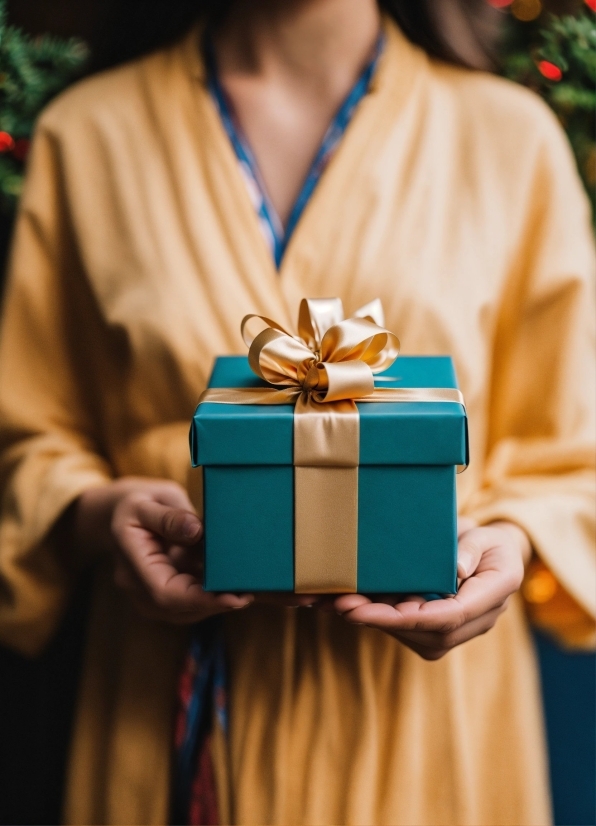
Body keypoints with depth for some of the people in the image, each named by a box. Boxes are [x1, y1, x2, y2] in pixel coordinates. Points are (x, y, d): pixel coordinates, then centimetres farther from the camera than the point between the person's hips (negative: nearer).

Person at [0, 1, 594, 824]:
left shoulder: (510, 135, -1)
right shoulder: (87, 135, 0)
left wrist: (511, 539, -17)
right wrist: (95, 512, -15)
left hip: (423, 692, 0)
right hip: (177, 698, 1)